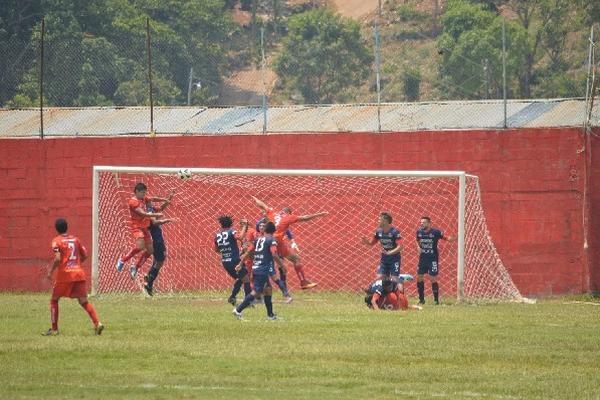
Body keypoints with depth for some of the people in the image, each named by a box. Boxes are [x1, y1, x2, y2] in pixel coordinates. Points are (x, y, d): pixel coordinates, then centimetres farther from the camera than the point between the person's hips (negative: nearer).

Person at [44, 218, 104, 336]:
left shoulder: (57, 241, -3)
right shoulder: (75, 239, 13)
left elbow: (58, 258, -15)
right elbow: (84, 255, 16)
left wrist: (50, 271, -5)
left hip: (64, 274, -4)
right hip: (79, 274, 4)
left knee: (54, 300, 12)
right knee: (84, 301, 5)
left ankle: (54, 329, 9)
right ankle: (97, 323, -13)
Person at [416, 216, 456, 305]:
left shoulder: (435, 232, -12)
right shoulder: (419, 232, 2)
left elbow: (446, 238, -14)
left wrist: (453, 238, -34)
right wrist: (419, 247, 2)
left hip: (433, 258, -5)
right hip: (423, 257, 5)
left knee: (433, 279, -6)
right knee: (419, 277, 4)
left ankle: (436, 300, 5)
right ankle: (421, 299, 17)